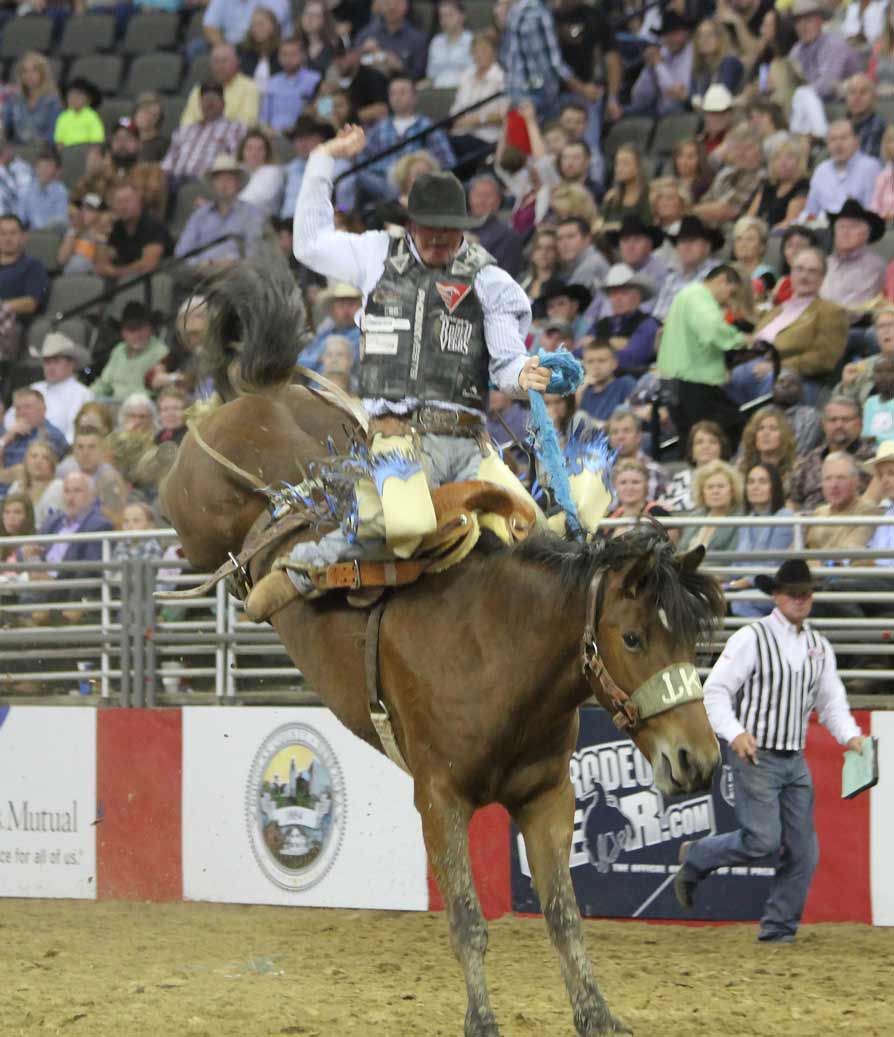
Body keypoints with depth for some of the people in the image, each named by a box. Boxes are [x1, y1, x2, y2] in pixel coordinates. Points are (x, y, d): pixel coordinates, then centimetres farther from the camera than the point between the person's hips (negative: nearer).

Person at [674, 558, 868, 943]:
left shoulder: (819, 647, 10)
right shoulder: (751, 639, -8)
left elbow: (832, 701, 14)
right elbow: (715, 691, -10)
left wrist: (850, 735, -6)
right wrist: (735, 733, -25)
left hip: (795, 763, 6)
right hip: (755, 757, -6)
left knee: (802, 850, 2)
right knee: (762, 840, -14)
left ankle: (778, 929, 11)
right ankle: (694, 859, 12)